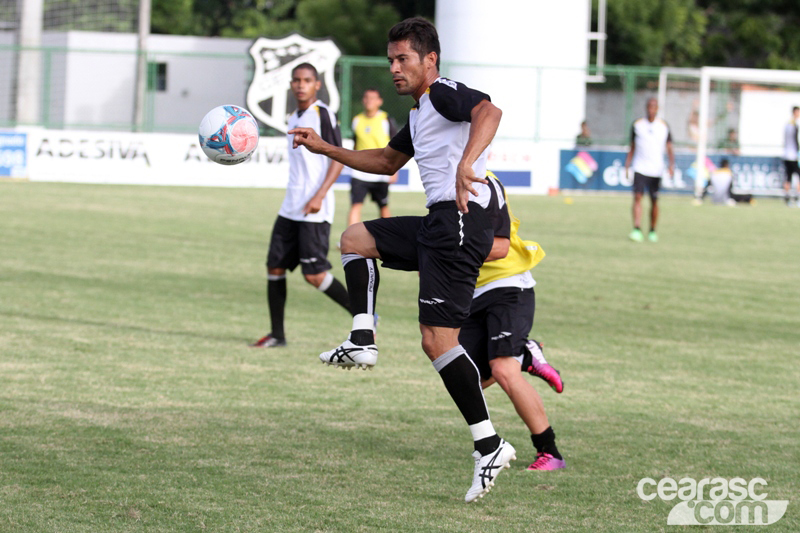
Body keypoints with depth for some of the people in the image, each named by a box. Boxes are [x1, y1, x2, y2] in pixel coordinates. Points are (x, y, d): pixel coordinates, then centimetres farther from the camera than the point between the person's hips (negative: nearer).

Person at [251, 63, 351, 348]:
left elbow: (339, 158, -12)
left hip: (314, 211, -8)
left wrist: (320, 196, -20)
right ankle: (277, 334, 11)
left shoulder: (323, 114, -8)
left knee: (314, 274, -12)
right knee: (275, 266, 4)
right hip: (290, 208, 8)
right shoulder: (294, 118, 16)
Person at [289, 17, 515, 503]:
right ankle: (363, 342, 10)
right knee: (354, 239, 23)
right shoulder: (419, 113, 24)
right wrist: (324, 148, 37)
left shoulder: (445, 94, -7)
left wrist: (465, 163, -45)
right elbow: (388, 161, 40)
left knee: (437, 340, -15)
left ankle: (489, 444, -15)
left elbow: (489, 111, -29)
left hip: (460, 223, -10)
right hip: (436, 225, 10)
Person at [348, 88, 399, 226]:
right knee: (355, 206, -13)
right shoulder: (357, 120, 8)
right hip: (360, 173, 2)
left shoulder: (386, 120, -2)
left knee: (384, 209, 10)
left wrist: (394, 170, -7)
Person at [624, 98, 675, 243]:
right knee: (637, 196, -17)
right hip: (640, 168, -1)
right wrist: (627, 167, 5)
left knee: (654, 201, 5)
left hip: (656, 170, 1)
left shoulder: (664, 127, 5)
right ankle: (637, 230, -24)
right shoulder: (637, 125, 6)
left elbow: (669, 149, 5)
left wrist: (672, 165, -12)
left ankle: (652, 231, 21)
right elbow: (632, 148, 12)